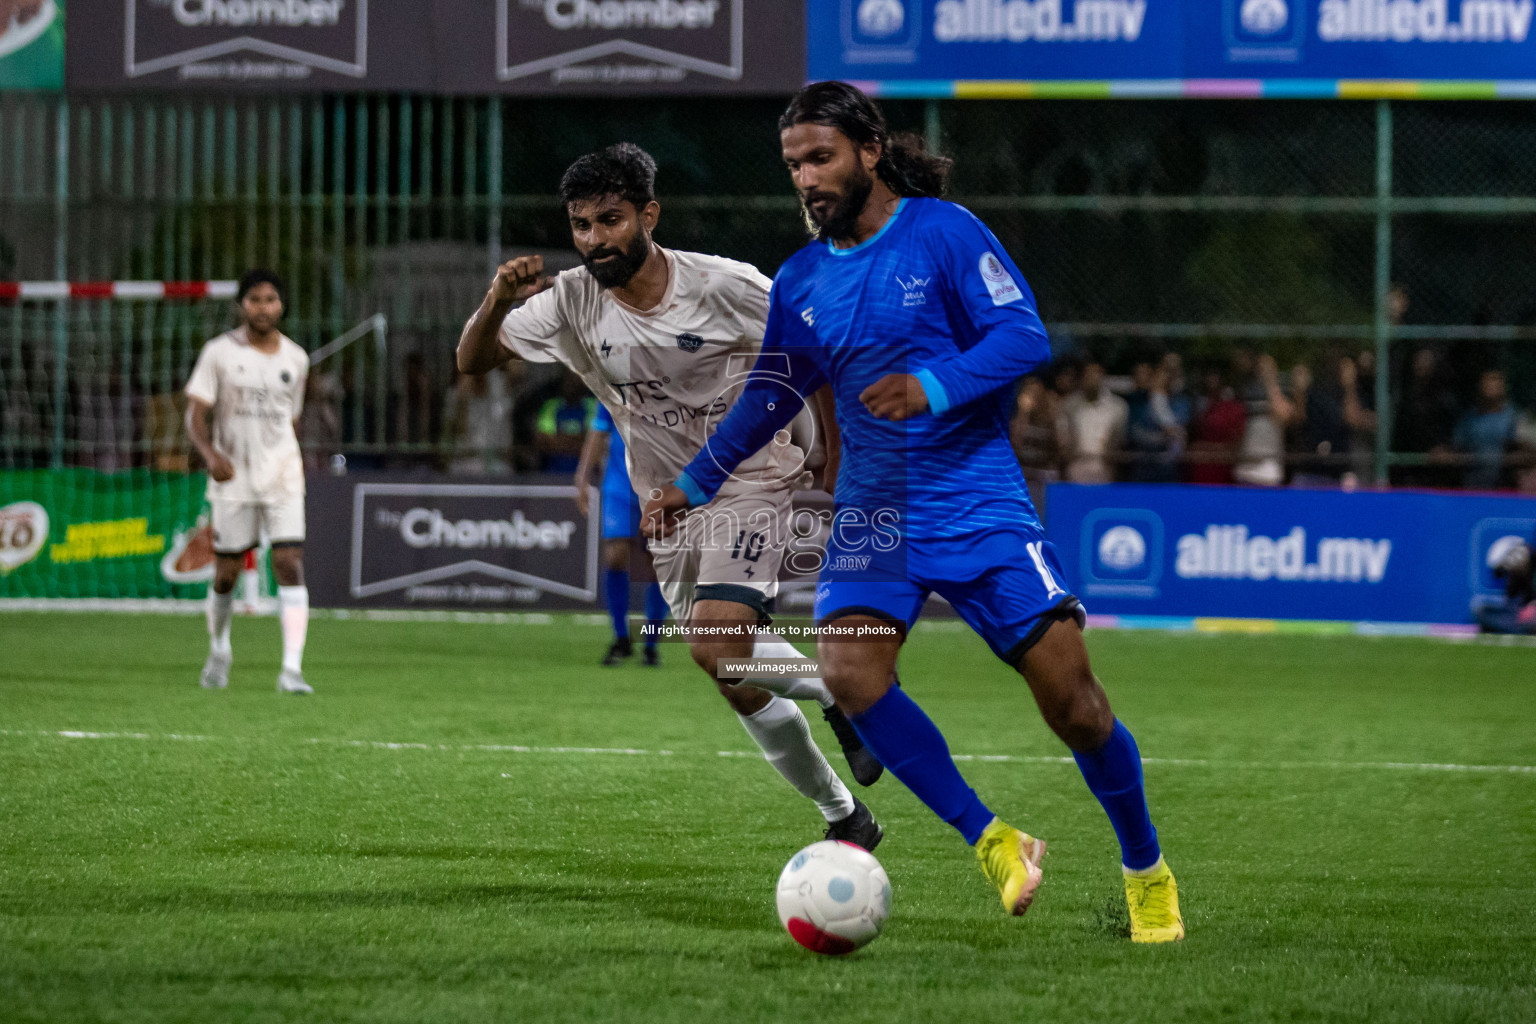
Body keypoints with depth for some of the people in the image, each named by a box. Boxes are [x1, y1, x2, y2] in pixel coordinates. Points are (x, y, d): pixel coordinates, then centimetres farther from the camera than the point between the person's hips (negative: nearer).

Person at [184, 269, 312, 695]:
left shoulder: (296, 359, 8)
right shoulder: (219, 352, -2)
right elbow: (195, 416, -7)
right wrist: (211, 455, -24)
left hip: (283, 478, 1)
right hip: (232, 479, -1)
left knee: (290, 565, -13)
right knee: (226, 574, 4)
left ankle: (292, 668, -17)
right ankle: (218, 650, 32)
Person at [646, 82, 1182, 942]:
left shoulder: (943, 232, -5)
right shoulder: (801, 281, 10)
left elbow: (1025, 335, -12)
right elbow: (771, 396, 23)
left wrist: (933, 386, -27)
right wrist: (696, 484, 24)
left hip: (980, 496, -4)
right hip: (875, 507, 4)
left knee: (1070, 694, -10)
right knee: (849, 665, -23)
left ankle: (1148, 871, 13)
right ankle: (992, 842, -10)